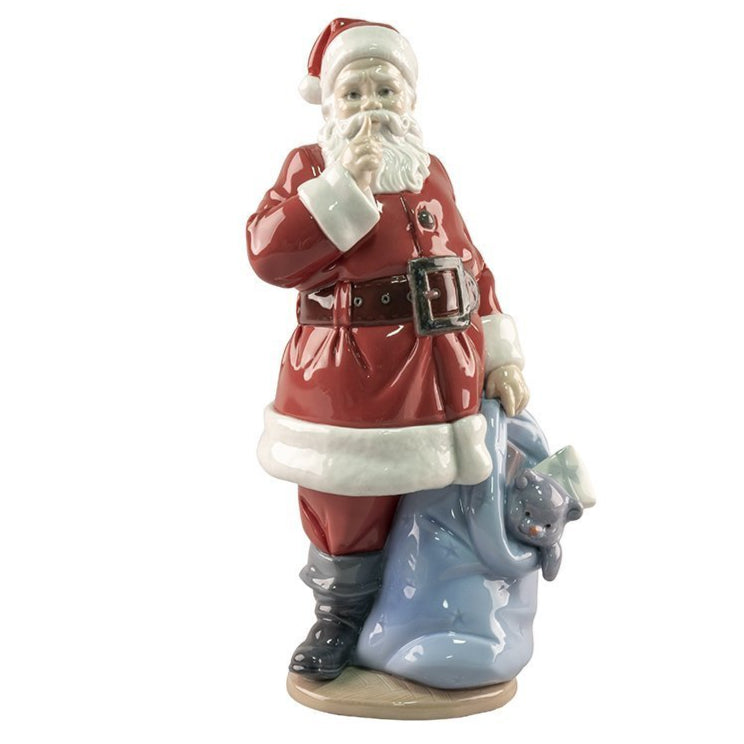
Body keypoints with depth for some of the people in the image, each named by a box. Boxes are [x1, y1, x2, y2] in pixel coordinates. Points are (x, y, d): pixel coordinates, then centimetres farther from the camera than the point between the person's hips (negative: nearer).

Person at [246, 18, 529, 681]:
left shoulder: (431, 173, 12)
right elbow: (268, 254, -16)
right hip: (348, 383, -3)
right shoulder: (311, 166, 0)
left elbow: (471, 267, 14)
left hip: (440, 375, 4)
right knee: (346, 511, 8)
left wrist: (501, 357, 8)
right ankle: (340, 613, 35)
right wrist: (344, 187, -22)